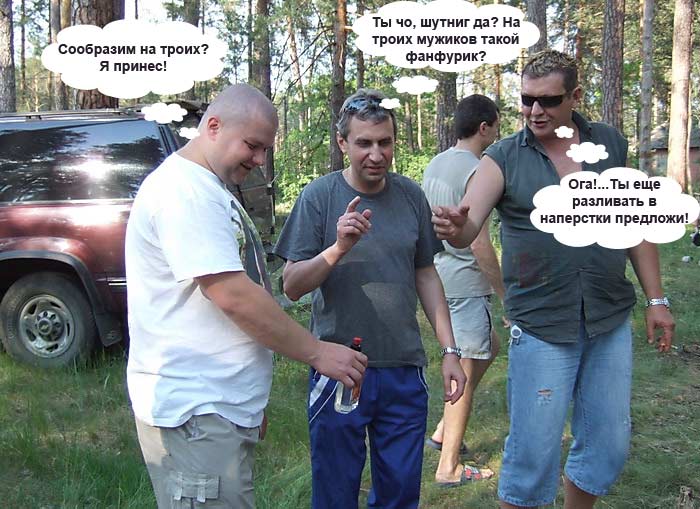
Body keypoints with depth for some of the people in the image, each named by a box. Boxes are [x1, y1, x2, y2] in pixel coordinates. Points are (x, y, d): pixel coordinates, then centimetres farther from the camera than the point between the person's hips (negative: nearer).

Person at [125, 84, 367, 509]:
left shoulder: (209, 190, 18)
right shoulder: (183, 189, -15)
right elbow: (233, 296, -21)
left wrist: (251, 402, 23)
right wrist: (317, 352, -13)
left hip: (223, 405, 10)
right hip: (195, 411, -10)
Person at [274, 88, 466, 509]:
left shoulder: (411, 196, 5)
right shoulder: (319, 197, -6)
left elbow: (426, 275, 12)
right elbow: (292, 286, -9)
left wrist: (450, 350, 8)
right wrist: (339, 248, -25)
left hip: (405, 371, 3)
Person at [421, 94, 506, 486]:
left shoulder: (435, 164, 11)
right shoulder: (477, 171, -17)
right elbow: (480, 244, -20)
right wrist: (507, 294, -11)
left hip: (437, 275, 10)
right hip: (465, 282, -9)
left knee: (489, 346, 24)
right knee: (467, 371, 1)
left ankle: (444, 431, 27)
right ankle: (449, 466, 10)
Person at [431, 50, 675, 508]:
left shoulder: (610, 144, 5)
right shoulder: (504, 158, -4)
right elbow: (468, 229, -16)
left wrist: (657, 300, 8)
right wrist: (453, 227, -39)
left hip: (611, 321, 3)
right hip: (542, 327, -3)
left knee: (608, 448, 13)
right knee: (533, 453, 1)